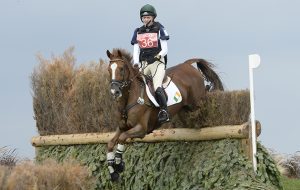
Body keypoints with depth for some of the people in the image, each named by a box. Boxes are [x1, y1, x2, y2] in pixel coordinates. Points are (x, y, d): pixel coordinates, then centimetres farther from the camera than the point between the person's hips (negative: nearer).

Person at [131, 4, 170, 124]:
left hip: (157, 62, -5)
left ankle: (164, 112, -22)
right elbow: (136, 50, 12)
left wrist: (159, 55, -19)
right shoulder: (138, 32, 14)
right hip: (143, 63, 5)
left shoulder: (159, 29, 3)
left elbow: (165, 49, 2)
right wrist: (136, 64, -4)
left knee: (157, 87, -26)